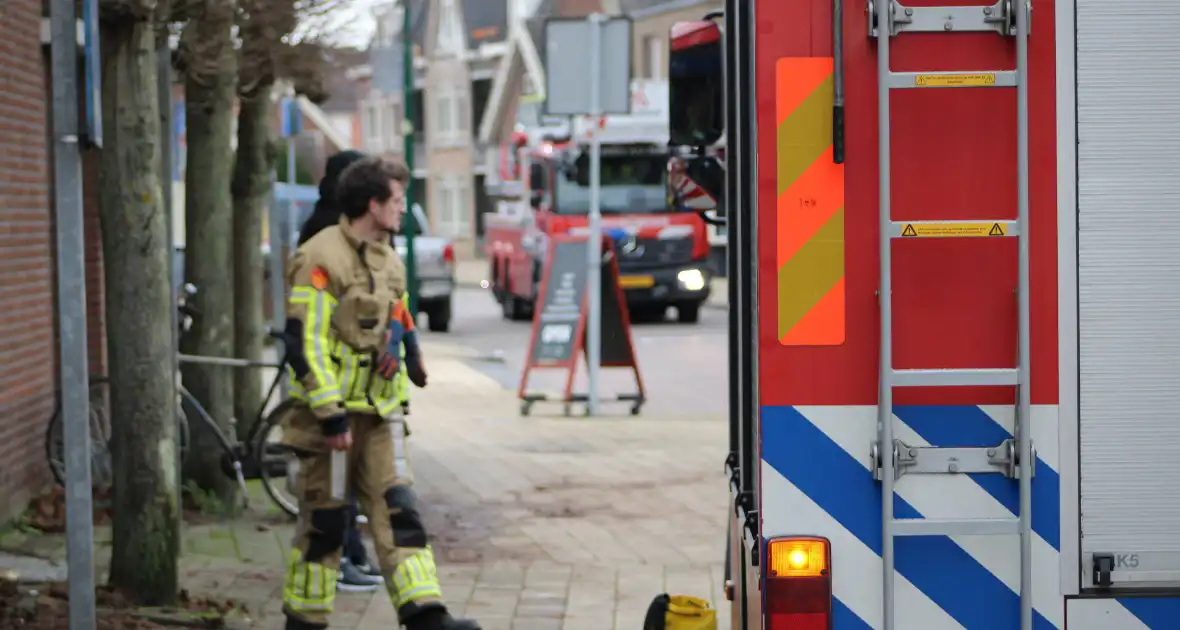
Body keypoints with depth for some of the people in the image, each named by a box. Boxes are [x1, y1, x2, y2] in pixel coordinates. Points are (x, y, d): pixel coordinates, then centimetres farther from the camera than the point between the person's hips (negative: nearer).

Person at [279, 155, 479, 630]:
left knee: (397, 516, -1)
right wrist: (331, 415, -21)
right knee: (324, 525, -1)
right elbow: (305, 342, -19)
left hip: (373, 417, 8)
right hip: (327, 417, -8)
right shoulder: (322, 258, -14)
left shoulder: (389, 263, 13)